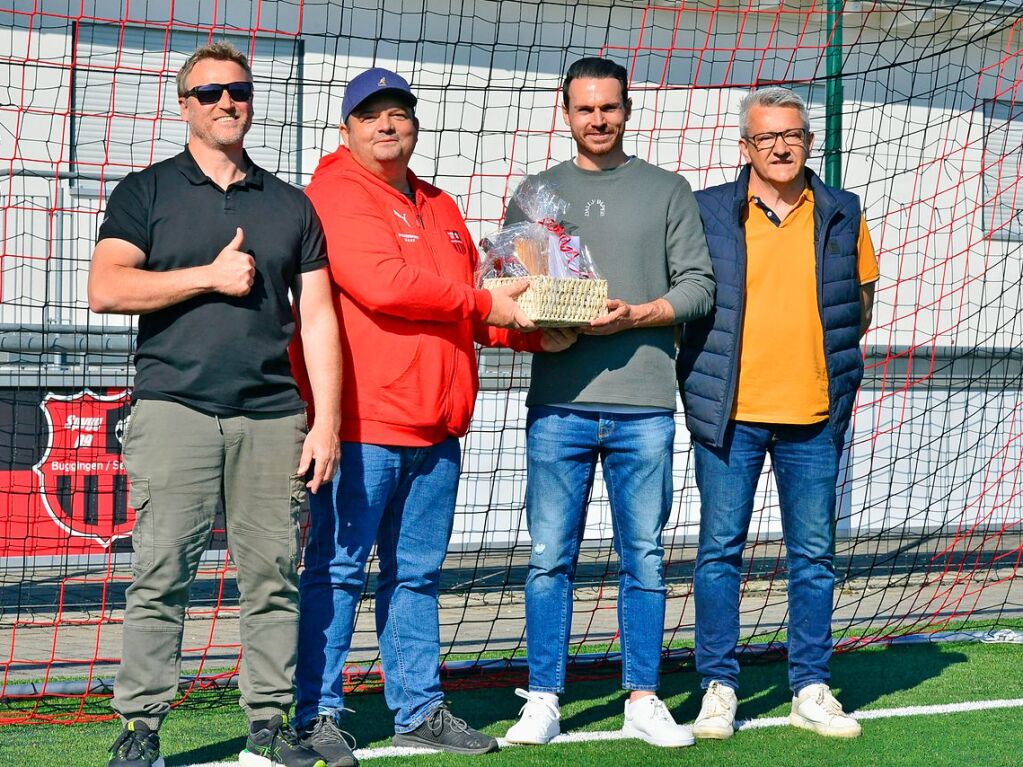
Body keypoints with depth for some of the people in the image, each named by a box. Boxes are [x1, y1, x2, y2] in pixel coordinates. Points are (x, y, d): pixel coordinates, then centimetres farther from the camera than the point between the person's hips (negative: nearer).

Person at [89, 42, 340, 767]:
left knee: (273, 578, 1)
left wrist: (327, 422, 4)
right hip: (175, 409, -3)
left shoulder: (291, 205, 17)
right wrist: (211, 277, -6)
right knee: (161, 575, -7)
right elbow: (106, 288, -4)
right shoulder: (146, 192, 10)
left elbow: (318, 318, 13)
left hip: (273, 416, 3)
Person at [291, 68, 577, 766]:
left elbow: (466, 306, 24)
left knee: (417, 573, 13)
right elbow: (382, 284, -19)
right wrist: (484, 303, -12)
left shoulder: (441, 209, 21)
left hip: (436, 423, 8)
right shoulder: (336, 197, -6)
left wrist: (531, 332, 4)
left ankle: (419, 709, 19)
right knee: (338, 570, -4)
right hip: (363, 421, -8)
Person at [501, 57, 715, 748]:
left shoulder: (667, 191, 10)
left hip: (644, 405, 0)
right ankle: (543, 702, 6)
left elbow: (699, 284, 4)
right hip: (559, 403, 1)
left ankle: (644, 702, 10)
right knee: (551, 557, 0)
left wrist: (637, 315, -11)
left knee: (644, 557, 3)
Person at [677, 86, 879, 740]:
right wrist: (700, 371, 1)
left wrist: (833, 357, 7)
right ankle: (719, 688, 9)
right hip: (729, 413, -2)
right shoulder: (707, 213, 1)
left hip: (815, 415, 2)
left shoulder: (842, 215, 8)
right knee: (720, 551, 1)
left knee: (813, 556, 6)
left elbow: (862, 299, 18)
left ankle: (812, 690, 15)